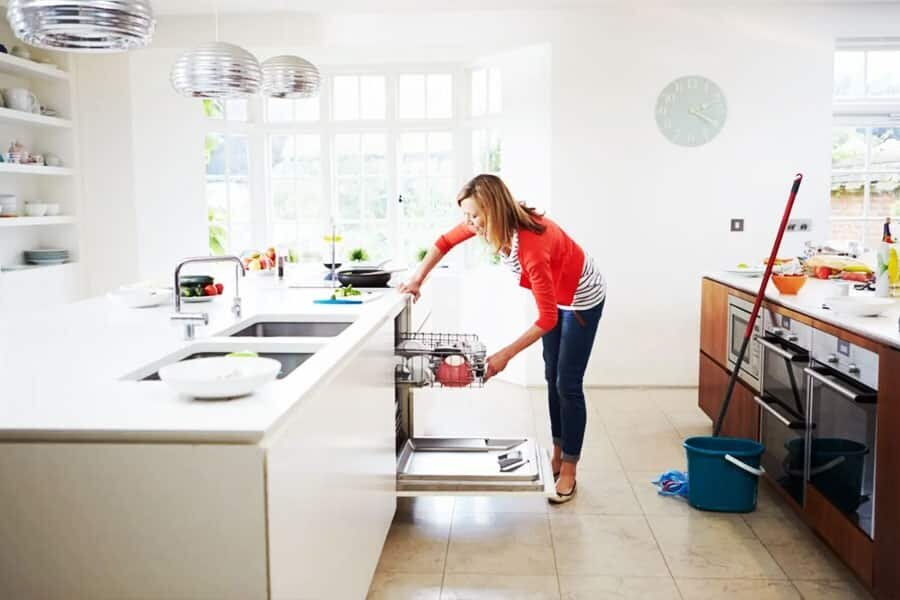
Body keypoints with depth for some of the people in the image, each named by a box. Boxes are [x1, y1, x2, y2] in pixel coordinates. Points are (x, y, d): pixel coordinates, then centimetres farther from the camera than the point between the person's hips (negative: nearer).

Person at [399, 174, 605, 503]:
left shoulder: (531, 246, -42)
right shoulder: (491, 223, -21)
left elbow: (547, 318, -37)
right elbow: (446, 241, -2)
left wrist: (505, 355, -35)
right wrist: (417, 279, -11)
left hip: (581, 297, -8)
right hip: (554, 294, 8)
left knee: (568, 385, -5)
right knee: (552, 377, 13)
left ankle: (568, 471, 8)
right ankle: (558, 454, 27)